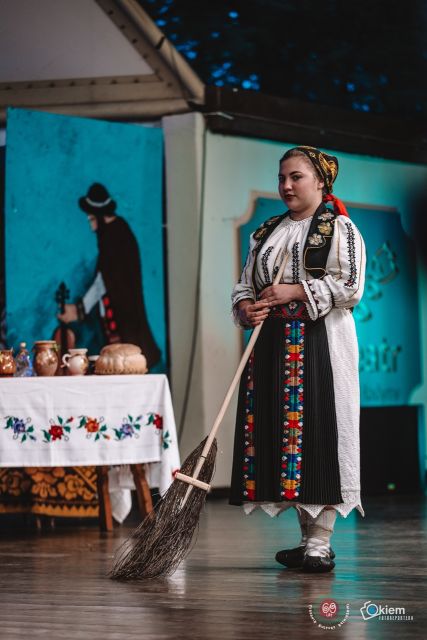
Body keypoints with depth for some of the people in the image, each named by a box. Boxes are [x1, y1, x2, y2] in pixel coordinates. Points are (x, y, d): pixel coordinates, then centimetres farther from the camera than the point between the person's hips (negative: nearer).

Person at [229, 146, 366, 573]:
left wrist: (296, 291, -14)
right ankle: (307, 536, 14)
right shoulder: (267, 233, 19)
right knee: (277, 436, 4)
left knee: (316, 434, -11)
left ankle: (320, 543, -7)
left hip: (320, 344, -6)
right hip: (271, 345, 6)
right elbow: (244, 285, 18)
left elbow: (350, 286, -10)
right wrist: (247, 308, -4)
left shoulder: (340, 229, 1)